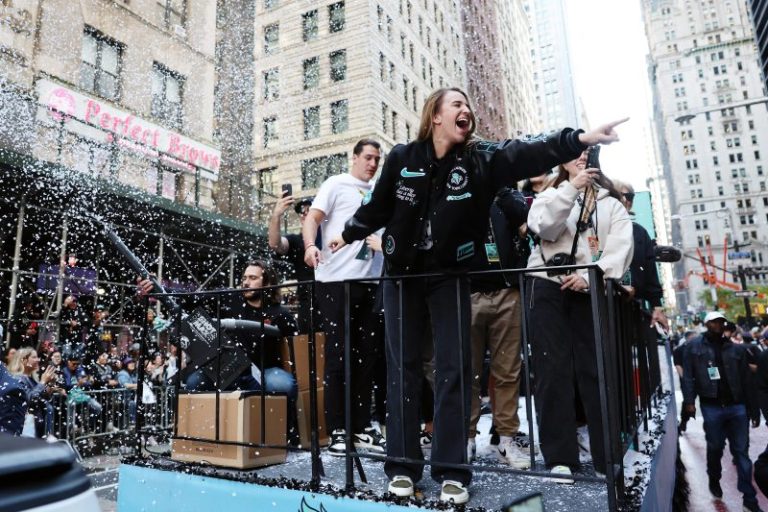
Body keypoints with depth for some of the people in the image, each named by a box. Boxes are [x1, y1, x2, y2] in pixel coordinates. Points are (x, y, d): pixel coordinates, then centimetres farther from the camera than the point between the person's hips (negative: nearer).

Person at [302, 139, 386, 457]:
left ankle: (361, 428, 18)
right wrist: (310, 246, -26)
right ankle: (338, 431, 7)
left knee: (367, 354, 8)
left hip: (370, 281, 6)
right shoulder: (336, 184, 4)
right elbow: (313, 217, -8)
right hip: (337, 280, -6)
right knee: (339, 354, -2)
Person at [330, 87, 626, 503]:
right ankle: (402, 465, 14)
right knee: (402, 368, 3)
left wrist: (580, 139, -30)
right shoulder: (402, 158, -3)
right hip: (402, 276, 0)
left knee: (454, 370, -2)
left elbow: (529, 153, -16)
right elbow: (378, 205, 10)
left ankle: (451, 470, 9)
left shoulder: (480, 158, -2)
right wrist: (348, 235, 22)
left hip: (449, 278, 1)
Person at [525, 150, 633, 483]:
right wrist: (571, 188, -15)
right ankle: (560, 457, -2)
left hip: (590, 290, 1)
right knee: (553, 370, -5)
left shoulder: (611, 202, 16)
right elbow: (542, 226, -7)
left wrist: (590, 275, -15)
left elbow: (621, 246, -1)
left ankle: (608, 457, 7)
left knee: (596, 371, -1)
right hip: (548, 286, 0)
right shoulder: (551, 194, 16)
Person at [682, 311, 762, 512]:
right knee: (715, 448, 11)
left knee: (741, 451, 5)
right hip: (712, 407, -2)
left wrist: (753, 409, 10)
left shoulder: (736, 349, 8)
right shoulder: (694, 346, 1)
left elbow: (746, 381, 10)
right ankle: (714, 481, 34)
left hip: (737, 406, 2)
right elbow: (688, 376, -2)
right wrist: (689, 401, -11)